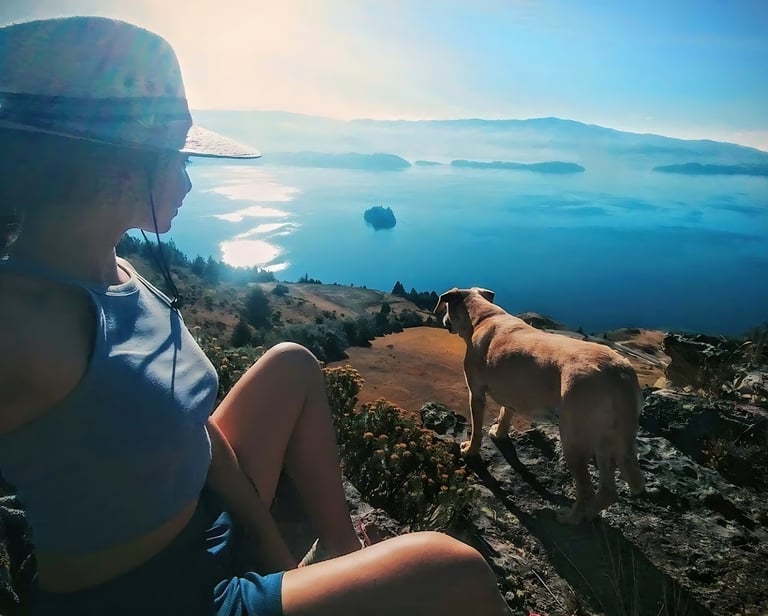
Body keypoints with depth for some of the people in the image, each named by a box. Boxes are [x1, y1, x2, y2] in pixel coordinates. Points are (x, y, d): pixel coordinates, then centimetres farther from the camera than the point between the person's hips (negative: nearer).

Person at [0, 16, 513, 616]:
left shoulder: (116, 273, -1)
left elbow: (193, 422, 3)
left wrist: (270, 542, 6)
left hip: (211, 529, 8)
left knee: (293, 364, 19)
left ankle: (346, 553, 23)